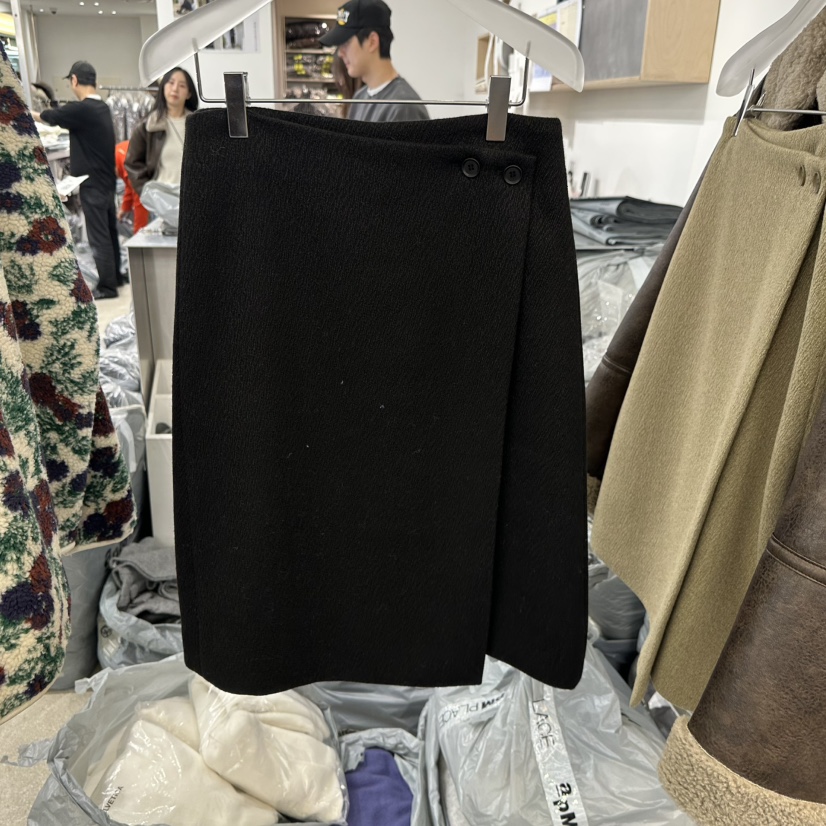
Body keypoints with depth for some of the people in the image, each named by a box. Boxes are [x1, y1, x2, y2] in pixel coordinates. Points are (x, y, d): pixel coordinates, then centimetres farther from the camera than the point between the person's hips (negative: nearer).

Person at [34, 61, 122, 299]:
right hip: (106, 180, 9)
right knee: (109, 230, 16)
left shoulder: (81, 109, -18)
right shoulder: (102, 107, 8)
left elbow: (50, 116, -6)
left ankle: (107, 286, 2)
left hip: (92, 183, -9)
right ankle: (115, 276, 25)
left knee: (98, 235, -3)